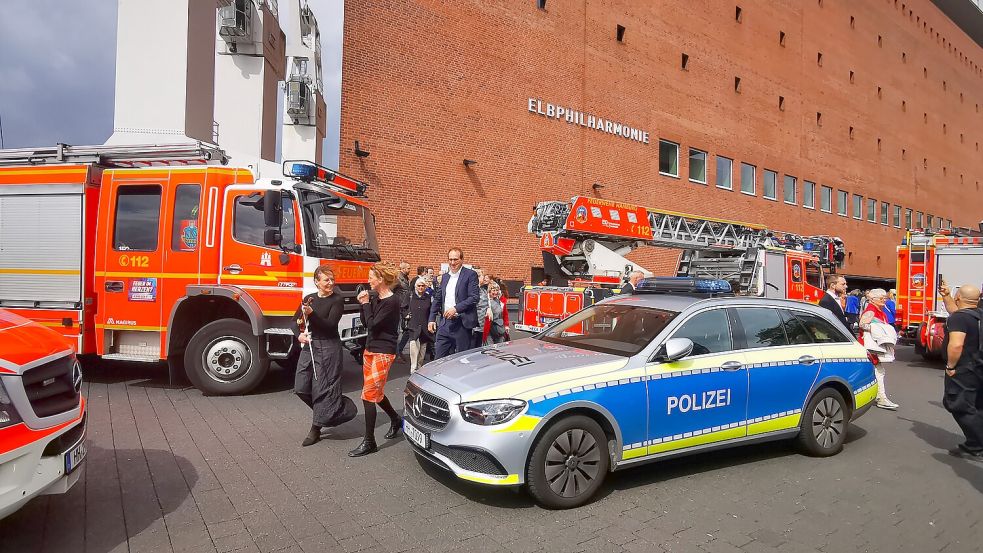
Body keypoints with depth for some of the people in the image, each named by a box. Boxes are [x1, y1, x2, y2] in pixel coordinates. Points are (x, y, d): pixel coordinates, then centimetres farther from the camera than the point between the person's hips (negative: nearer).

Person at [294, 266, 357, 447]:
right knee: (301, 387, 5)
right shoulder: (309, 298, 8)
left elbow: (330, 324, -16)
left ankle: (316, 429, 8)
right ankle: (326, 410, 28)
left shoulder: (337, 300, -6)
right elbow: (297, 320, 13)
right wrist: (299, 334, -5)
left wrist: (311, 314, -26)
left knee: (323, 387, -2)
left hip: (329, 347, -6)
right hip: (310, 345, 6)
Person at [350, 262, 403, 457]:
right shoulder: (374, 297, 6)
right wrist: (364, 304, -2)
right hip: (370, 349, 9)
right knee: (375, 392, 18)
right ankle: (396, 419, 40)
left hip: (383, 352, -9)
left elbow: (373, 324, -20)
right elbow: (366, 324, 10)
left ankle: (369, 442, 4)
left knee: (369, 395, -7)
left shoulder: (392, 302, -18)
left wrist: (366, 304, -10)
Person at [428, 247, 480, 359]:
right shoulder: (445, 276, 15)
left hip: (462, 324, -6)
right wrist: (432, 319, 10)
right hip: (445, 323, 6)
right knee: (439, 358, 7)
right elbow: (437, 299, 18)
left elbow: (474, 298, -13)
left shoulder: (470, 275, -5)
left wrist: (456, 308, -21)